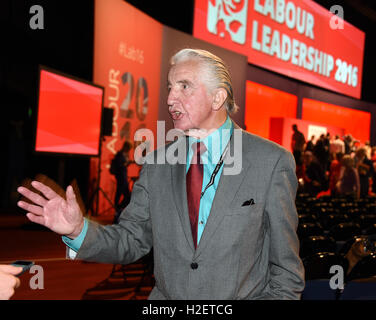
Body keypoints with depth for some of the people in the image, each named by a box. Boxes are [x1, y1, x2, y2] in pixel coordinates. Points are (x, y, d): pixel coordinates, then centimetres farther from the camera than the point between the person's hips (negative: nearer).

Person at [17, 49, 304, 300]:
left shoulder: (272, 162, -6)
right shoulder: (157, 164, 6)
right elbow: (132, 240, 6)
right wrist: (78, 230, -9)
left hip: (246, 296, -2)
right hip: (164, 297, 2)